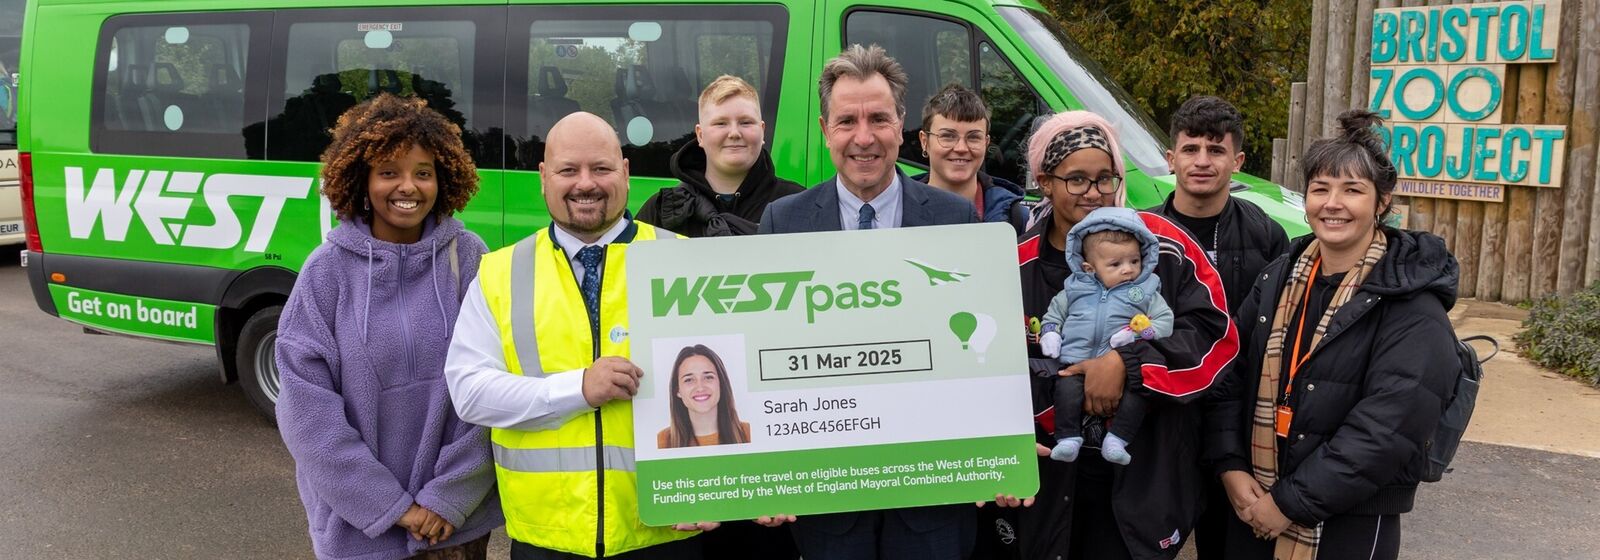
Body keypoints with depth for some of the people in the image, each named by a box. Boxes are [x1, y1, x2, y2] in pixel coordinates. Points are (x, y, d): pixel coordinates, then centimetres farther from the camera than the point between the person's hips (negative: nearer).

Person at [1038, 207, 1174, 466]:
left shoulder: (1145, 291, 10)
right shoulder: (1076, 289, 14)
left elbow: (1165, 321, 4)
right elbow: (1054, 311, 26)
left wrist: (1137, 334, -12)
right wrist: (1049, 331, 6)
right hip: (1077, 363, 1)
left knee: (1139, 391, -26)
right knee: (1066, 387, -26)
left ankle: (1117, 439, -19)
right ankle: (1069, 439, -20)